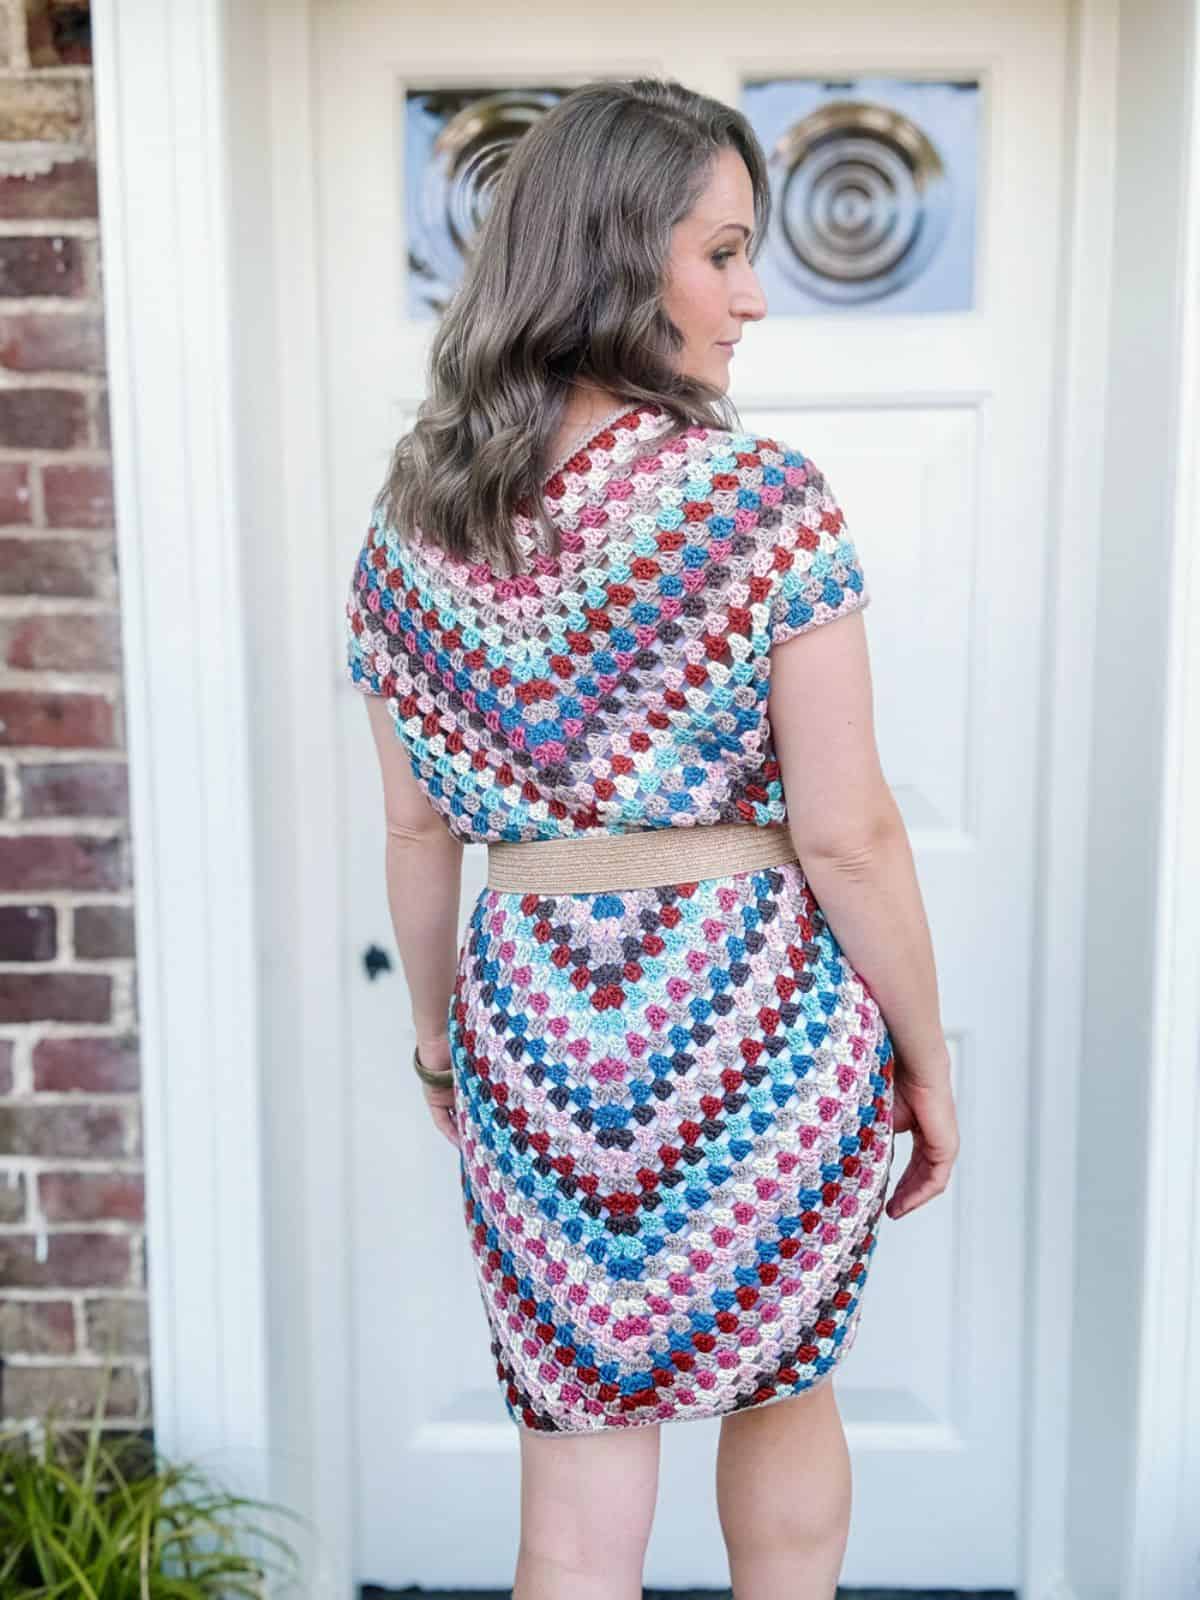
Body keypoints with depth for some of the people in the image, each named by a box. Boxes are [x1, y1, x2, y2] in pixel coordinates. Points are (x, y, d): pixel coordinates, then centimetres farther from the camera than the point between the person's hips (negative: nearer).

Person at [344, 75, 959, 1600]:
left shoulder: (411, 516, 1)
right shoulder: (765, 497, -13)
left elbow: (417, 832, 6)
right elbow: (846, 834, -13)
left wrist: (437, 1042, 18)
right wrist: (929, 1063, -1)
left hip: (535, 1028, 3)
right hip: (761, 1016, -2)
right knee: (782, 1385, 26)